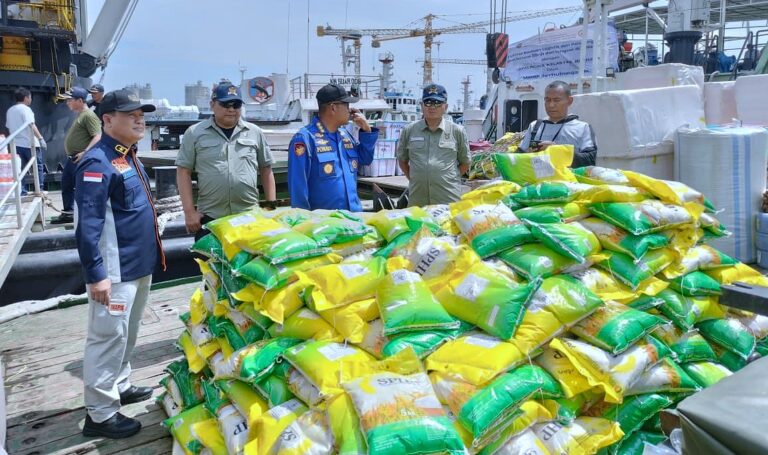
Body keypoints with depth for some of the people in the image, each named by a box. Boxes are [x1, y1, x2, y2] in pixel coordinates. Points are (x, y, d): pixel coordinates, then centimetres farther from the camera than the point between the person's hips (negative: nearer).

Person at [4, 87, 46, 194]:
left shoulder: (9, 111, 14)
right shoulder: (25, 109, -10)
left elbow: (9, 128, 17)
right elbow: (31, 126, -19)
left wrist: (14, 140, 24)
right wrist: (41, 138, -20)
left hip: (17, 144, 7)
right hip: (29, 143, -7)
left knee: (20, 169, 9)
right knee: (38, 166, 2)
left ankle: (21, 191, 6)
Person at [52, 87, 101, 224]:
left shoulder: (89, 116, -16)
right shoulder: (80, 115, 15)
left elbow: (97, 137, -26)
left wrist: (84, 153, -31)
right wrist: (70, 153, 21)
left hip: (80, 160, -11)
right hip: (71, 158, 11)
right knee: (66, 186, 18)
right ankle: (67, 213, 29)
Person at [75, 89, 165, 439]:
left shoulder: (129, 156, 12)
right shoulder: (98, 162, -19)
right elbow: (87, 224, -24)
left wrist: (150, 253, 22)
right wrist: (96, 274, -25)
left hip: (139, 263, 10)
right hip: (115, 270, -10)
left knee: (127, 334, 22)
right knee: (108, 337, 0)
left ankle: (120, 387, 38)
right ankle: (100, 415, 12)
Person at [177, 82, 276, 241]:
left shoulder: (255, 132, 8)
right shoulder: (195, 133, 2)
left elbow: (266, 169, 12)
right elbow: (183, 171, 2)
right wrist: (189, 211, -5)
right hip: (209, 217, -1)